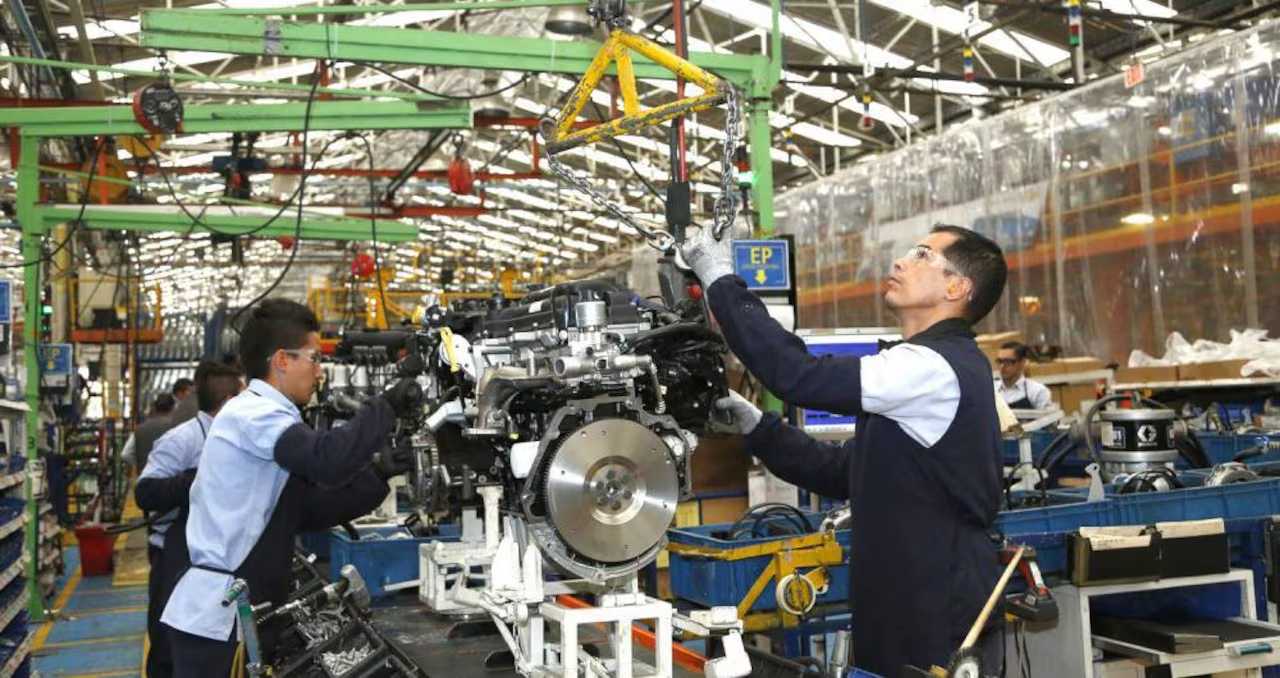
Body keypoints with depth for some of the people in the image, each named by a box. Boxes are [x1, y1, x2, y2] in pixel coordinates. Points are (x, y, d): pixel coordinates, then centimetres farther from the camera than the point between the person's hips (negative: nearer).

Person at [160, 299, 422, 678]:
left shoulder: (263, 416, 17)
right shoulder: (252, 413, -15)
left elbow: (312, 511, 11)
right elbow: (327, 459, -32)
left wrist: (379, 475, 2)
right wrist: (387, 407, -19)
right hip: (217, 615, -10)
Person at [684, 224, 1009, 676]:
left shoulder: (937, 367, -18)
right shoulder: (938, 367, 15)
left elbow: (799, 376, -27)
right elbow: (842, 474, 13)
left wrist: (721, 281, -19)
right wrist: (755, 426, 5)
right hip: (909, 617, 9)